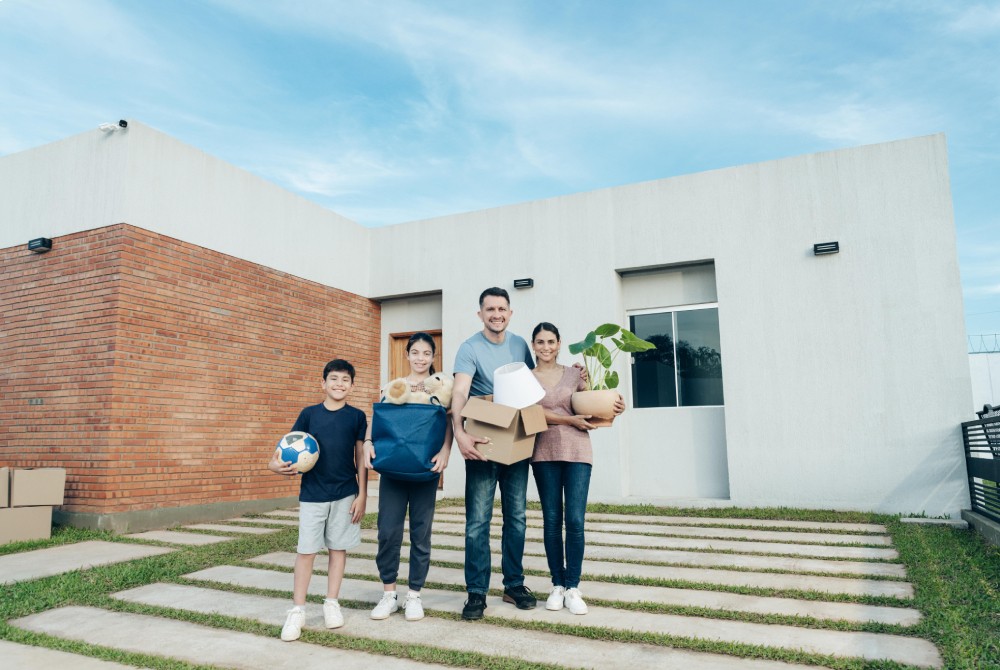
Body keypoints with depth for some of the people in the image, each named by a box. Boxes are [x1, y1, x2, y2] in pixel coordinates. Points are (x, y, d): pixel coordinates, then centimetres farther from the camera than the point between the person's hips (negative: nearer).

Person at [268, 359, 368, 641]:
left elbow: (361, 457, 2)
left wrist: (362, 494, -1)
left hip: (345, 494, 1)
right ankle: (297, 610, 13)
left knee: (338, 548, 9)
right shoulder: (309, 414, 0)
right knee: (306, 550, 2)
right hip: (312, 493, 0)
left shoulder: (357, 416, 0)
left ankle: (331, 604, 24)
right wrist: (276, 463, -20)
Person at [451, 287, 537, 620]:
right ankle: (476, 592, 9)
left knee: (516, 517, 11)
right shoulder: (470, 348, -9)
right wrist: (460, 433, -39)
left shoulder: (520, 345, 7)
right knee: (478, 520, -2)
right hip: (483, 444, -4)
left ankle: (514, 584, 24)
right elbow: (460, 392, -23)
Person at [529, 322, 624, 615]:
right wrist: (570, 420, -15)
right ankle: (557, 585, 18)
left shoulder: (573, 374, 8)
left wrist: (614, 408, -9)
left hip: (577, 452, 0)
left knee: (575, 520, -4)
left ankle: (572, 588, 8)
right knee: (551, 520, 6)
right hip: (545, 453, 0)